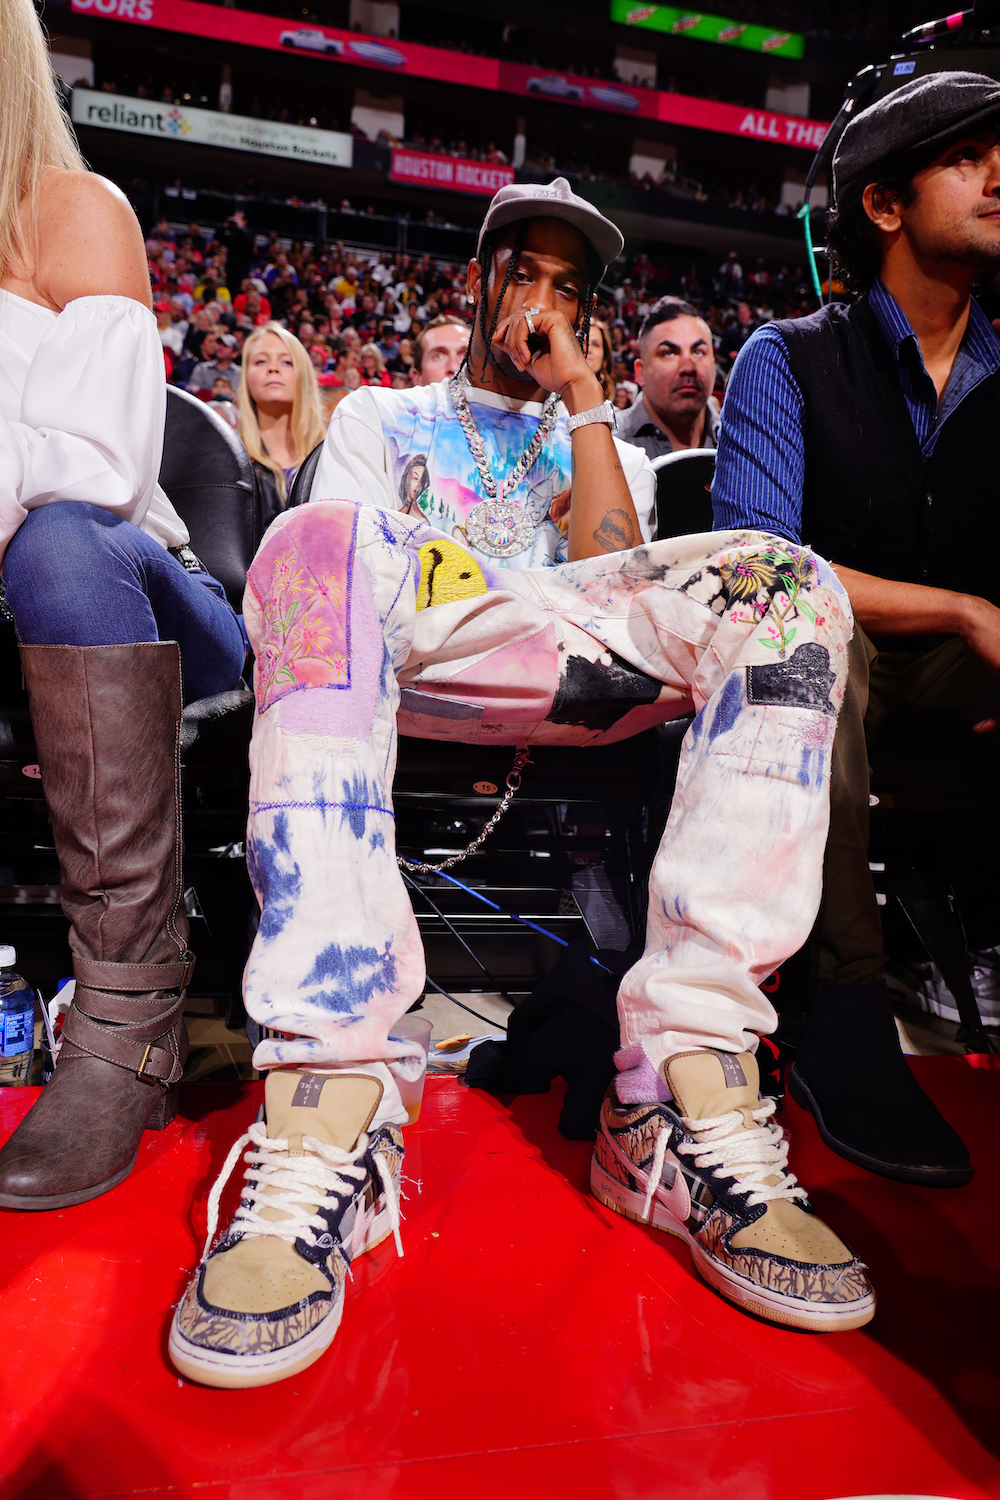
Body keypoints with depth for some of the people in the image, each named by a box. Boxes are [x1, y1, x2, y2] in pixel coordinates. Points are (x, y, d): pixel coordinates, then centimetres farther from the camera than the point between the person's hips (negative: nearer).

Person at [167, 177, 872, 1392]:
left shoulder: (605, 451, 31)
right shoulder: (379, 417, 29)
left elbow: (616, 582, 8)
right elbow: (325, 562, 9)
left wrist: (580, 397, 9)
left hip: (570, 675, 2)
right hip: (399, 657, -1)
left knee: (783, 584, -24)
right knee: (323, 537, -34)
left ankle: (687, 1095, -34)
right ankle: (326, 1122, -44)